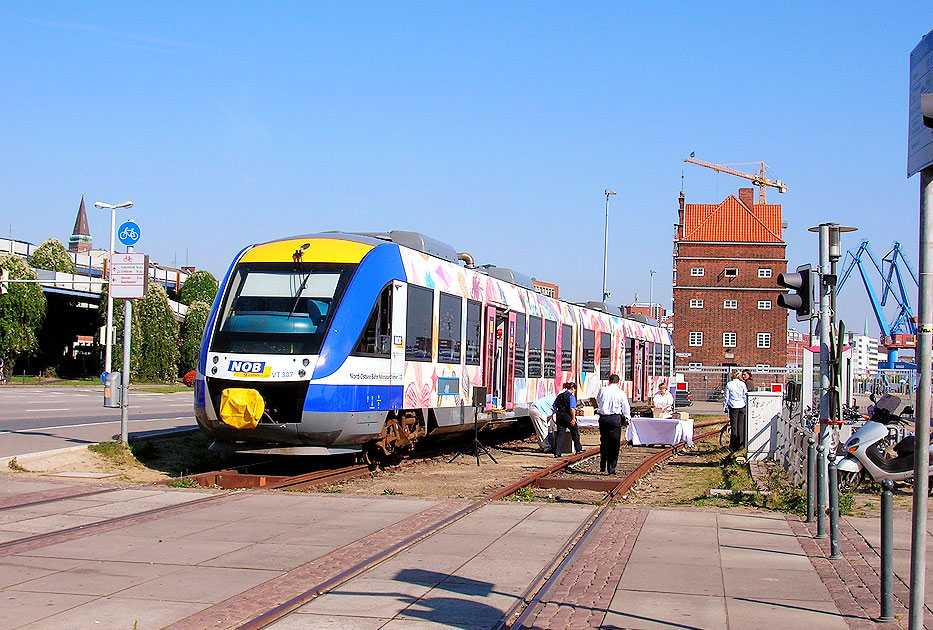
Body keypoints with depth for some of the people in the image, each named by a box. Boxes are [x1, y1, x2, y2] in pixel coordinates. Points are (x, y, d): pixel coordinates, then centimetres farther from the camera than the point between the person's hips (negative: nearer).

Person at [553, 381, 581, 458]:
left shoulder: (559, 395, 10)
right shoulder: (571, 396, -11)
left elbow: (554, 406, 14)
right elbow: (572, 408, -20)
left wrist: (556, 413, 24)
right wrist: (573, 418, -19)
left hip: (559, 416, 6)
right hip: (568, 416, -6)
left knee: (560, 434, 4)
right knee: (575, 432, 14)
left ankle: (557, 452, -4)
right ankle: (578, 449, 25)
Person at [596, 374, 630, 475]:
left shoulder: (602, 390, 2)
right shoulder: (621, 393, -4)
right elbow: (626, 407, 4)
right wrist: (628, 417, 21)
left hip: (603, 418, 3)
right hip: (615, 418, -3)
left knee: (603, 442, 16)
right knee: (614, 444, 2)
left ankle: (602, 467, 21)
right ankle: (611, 469, 1)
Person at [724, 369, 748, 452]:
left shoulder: (729, 384, -4)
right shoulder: (742, 384, -1)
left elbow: (726, 397, 0)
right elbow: (745, 396, 4)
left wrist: (725, 407, 9)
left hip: (733, 407, -1)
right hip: (742, 406, 1)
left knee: (734, 426, 2)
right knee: (741, 426, 7)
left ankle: (733, 446, 3)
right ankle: (740, 444, 9)